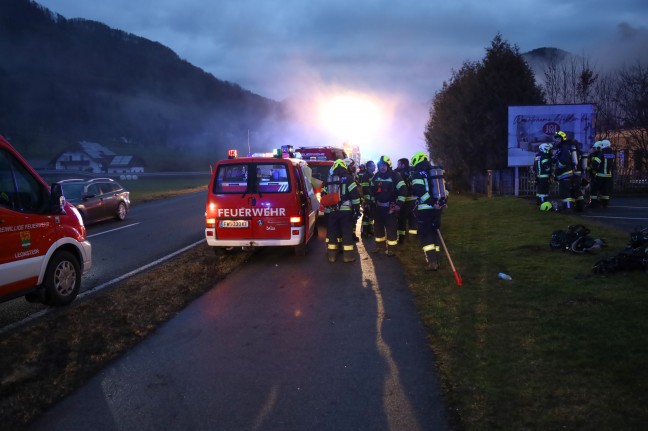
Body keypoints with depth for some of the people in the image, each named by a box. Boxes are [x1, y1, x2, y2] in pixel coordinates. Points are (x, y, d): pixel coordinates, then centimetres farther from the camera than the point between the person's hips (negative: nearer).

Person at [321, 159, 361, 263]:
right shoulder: (348, 179, -6)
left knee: (331, 232, 10)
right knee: (347, 231, 2)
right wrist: (357, 206, -6)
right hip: (346, 210, -4)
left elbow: (323, 194, 14)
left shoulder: (328, 180, 9)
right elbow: (355, 193, -12)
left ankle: (331, 254, 12)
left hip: (331, 211, 4)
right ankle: (347, 254, 2)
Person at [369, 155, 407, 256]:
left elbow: (403, 189, -17)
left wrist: (399, 204, -17)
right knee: (377, 227, 13)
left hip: (390, 207, -6)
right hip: (379, 206, 7)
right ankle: (380, 246, 27)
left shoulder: (394, 175, -12)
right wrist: (373, 201, 22)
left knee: (391, 228, -5)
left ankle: (391, 249, 4)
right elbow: (372, 189, 23)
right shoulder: (376, 176, 7)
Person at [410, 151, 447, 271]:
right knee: (435, 233, 15)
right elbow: (444, 188, 16)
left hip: (425, 209, -6)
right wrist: (442, 202, 15)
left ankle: (431, 261, -8)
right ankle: (435, 259, 19)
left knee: (425, 235, -1)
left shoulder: (418, 174, -7)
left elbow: (420, 191, -19)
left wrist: (431, 202, -19)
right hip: (438, 208, 7)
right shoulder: (437, 172, 15)